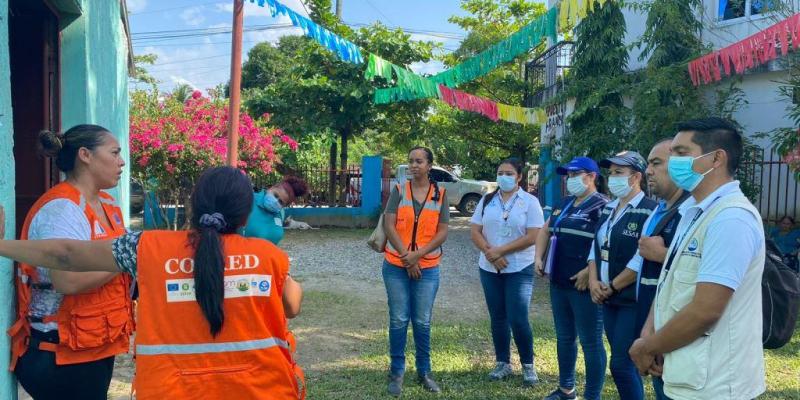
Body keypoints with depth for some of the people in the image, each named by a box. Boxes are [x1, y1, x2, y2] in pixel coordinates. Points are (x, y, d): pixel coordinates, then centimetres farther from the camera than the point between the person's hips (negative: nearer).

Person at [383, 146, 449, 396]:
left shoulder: (440, 195, 2)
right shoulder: (399, 191, 0)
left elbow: (442, 233, -3)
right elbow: (389, 226, -6)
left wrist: (417, 255, -14)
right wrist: (406, 257, -13)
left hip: (427, 268, 0)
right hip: (396, 266, 0)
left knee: (422, 322, 6)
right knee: (398, 320, 4)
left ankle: (424, 372, 19)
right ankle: (397, 372, 14)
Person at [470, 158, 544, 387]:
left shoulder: (530, 202, -5)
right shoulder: (487, 200, 7)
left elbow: (533, 237, -13)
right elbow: (475, 232, 3)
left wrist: (500, 251, -16)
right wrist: (490, 253, -14)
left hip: (520, 269, -4)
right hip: (489, 269, 4)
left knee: (518, 319, -8)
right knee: (498, 318, 9)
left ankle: (528, 365, 10)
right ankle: (503, 363, 22)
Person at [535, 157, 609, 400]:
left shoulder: (602, 206, -10)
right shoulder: (565, 205, 15)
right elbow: (545, 231, 24)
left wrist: (590, 271, -23)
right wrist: (539, 257, 10)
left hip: (584, 286, -8)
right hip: (559, 283, 8)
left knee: (590, 342, 1)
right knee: (564, 338, 17)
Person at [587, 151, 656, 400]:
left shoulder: (649, 211, -13)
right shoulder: (609, 209, 13)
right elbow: (596, 248, 14)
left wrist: (612, 286, -13)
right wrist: (594, 282, -2)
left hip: (632, 300, -7)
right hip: (609, 300, 8)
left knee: (621, 364, -5)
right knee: (624, 362, 15)